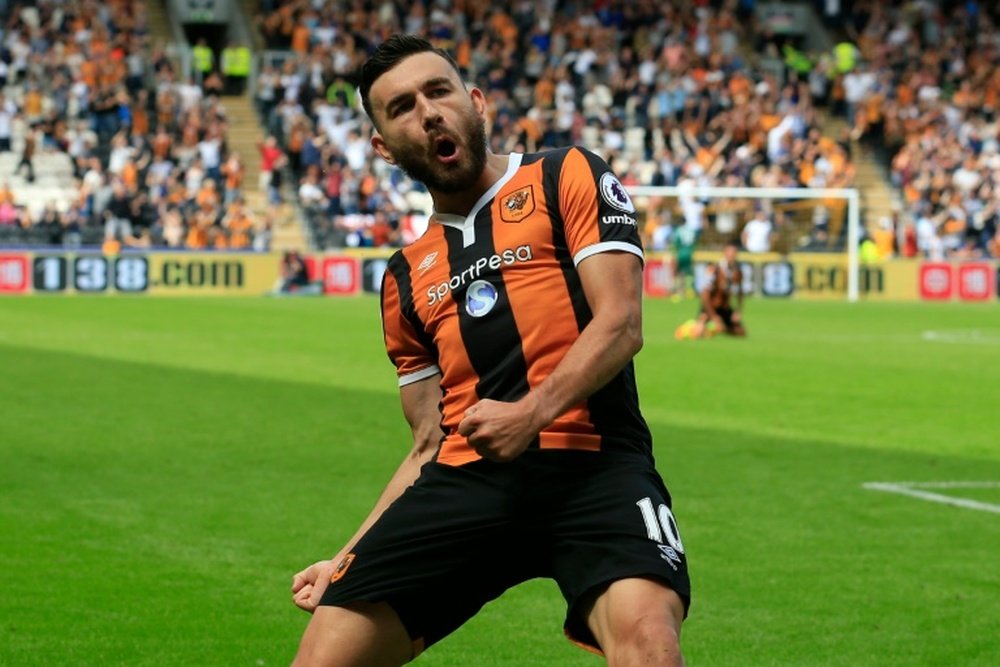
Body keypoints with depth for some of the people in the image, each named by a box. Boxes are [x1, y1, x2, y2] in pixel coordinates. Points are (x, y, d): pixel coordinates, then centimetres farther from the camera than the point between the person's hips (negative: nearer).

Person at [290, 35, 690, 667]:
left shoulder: (567, 178, 9)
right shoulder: (406, 280, 24)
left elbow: (620, 324, -3)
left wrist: (534, 412, -18)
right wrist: (347, 558, 19)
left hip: (589, 465, -5)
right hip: (464, 479, 5)